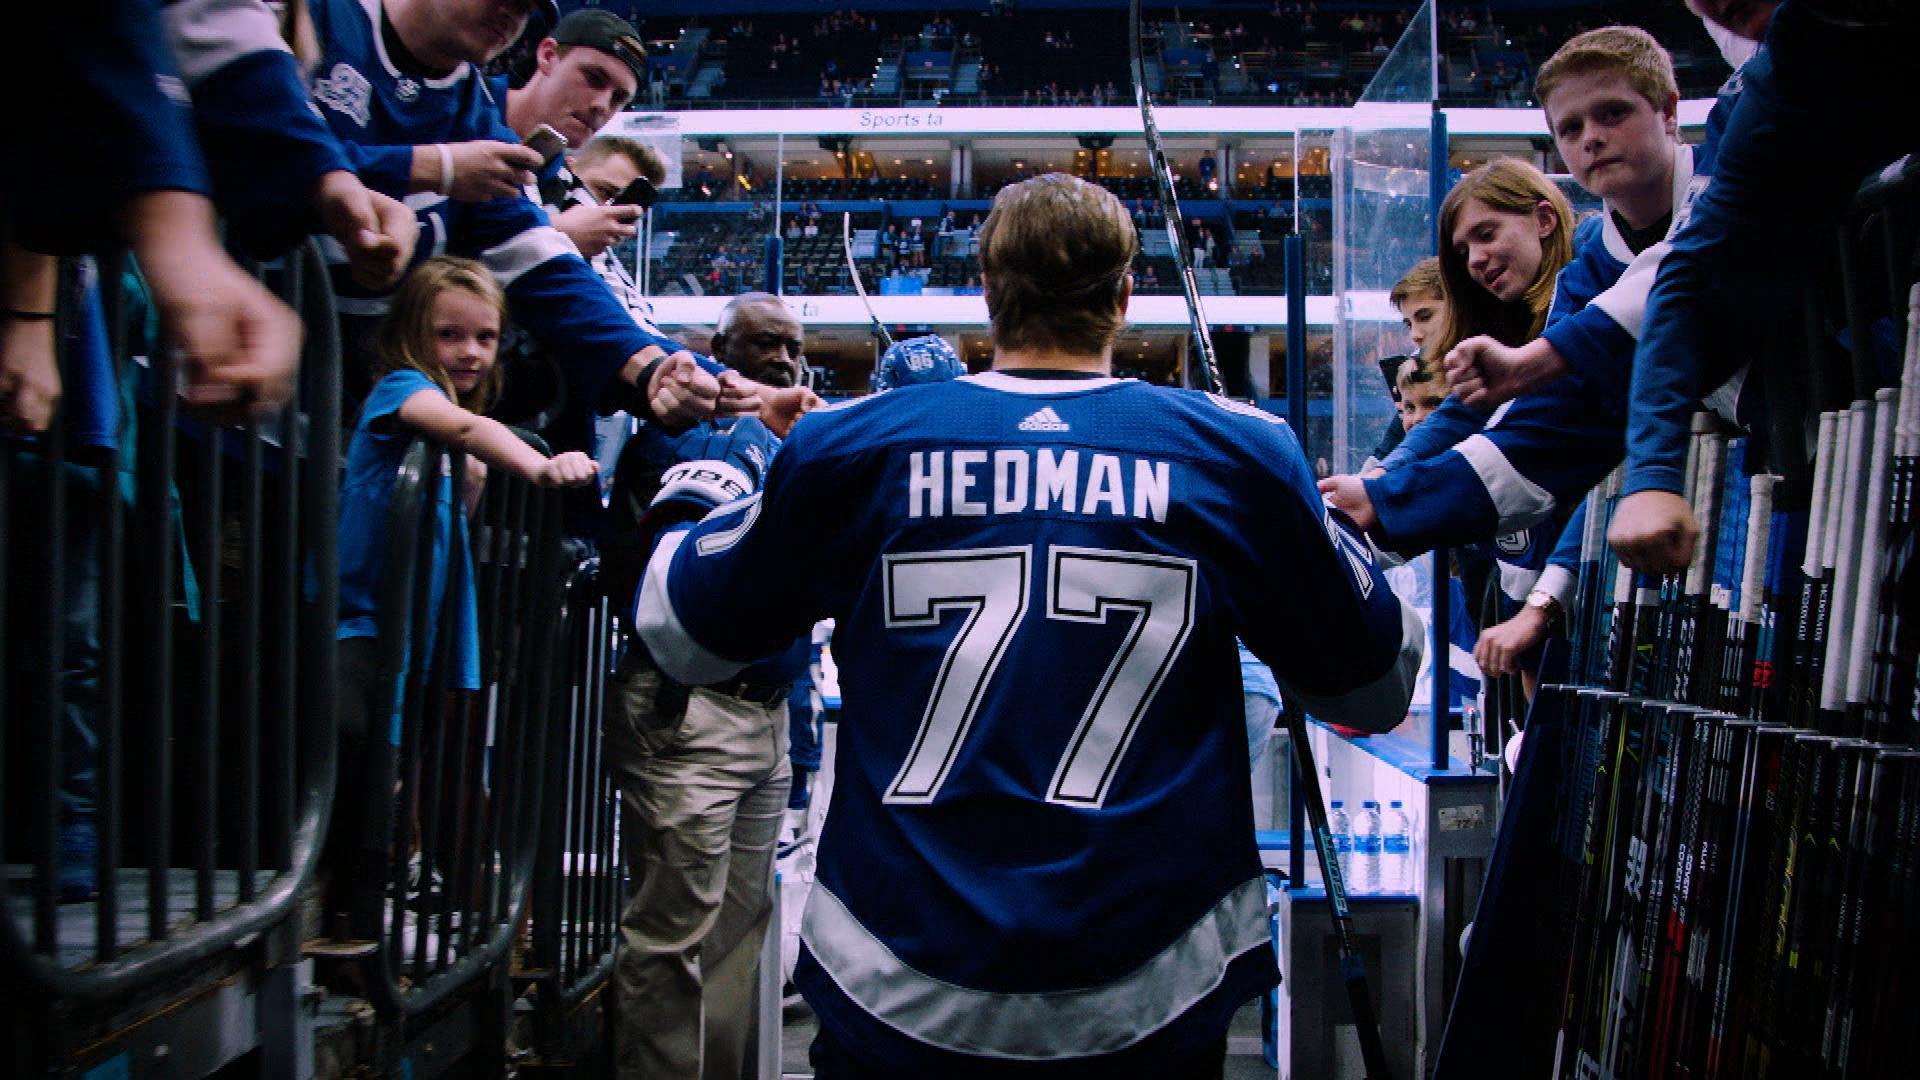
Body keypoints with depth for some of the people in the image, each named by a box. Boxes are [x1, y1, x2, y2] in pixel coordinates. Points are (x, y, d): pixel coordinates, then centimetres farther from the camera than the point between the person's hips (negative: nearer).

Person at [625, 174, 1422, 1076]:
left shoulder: (849, 448, -3)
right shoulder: (1238, 455, -4)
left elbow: (679, 638, 10)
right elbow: (1375, 690, 7)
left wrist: (711, 472, 28)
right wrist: (1320, 521, 24)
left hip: (892, 995, 1)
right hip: (1149, 1000, 0)